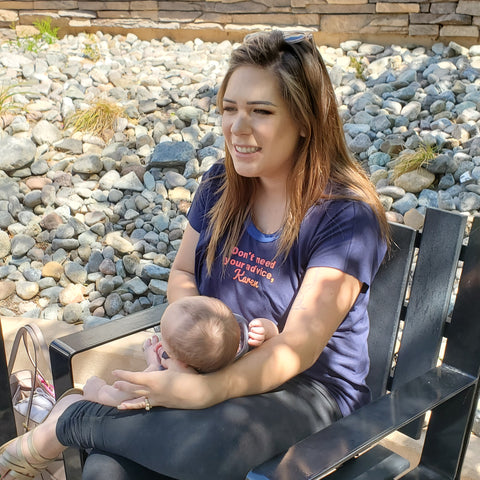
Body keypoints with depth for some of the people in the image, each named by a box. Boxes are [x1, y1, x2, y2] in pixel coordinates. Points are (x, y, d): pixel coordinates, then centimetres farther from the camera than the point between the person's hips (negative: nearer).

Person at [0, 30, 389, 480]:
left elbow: (298, 347, -20)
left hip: (309, 388, -2)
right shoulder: (221, 182, 1)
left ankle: (73, 419, -12)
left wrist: (205, 390, -34)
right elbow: (182, 273, 10)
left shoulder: (348, 215, -17)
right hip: (215, 371, 3)